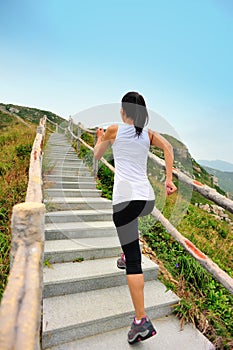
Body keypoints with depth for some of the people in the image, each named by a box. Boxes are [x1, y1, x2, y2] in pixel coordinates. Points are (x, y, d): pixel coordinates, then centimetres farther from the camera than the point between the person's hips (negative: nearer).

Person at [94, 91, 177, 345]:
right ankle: (126, 255, 48)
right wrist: (169, 179, -1)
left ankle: (141, 321, 0)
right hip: (148, 199, 6)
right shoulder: (148, 133, 14)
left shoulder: (114, 130, 5)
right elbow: (168, 147, -1)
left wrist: (99, 139, 36)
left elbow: (97, 155, 16)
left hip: (126, 197, -5)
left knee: (134, 260, -3)